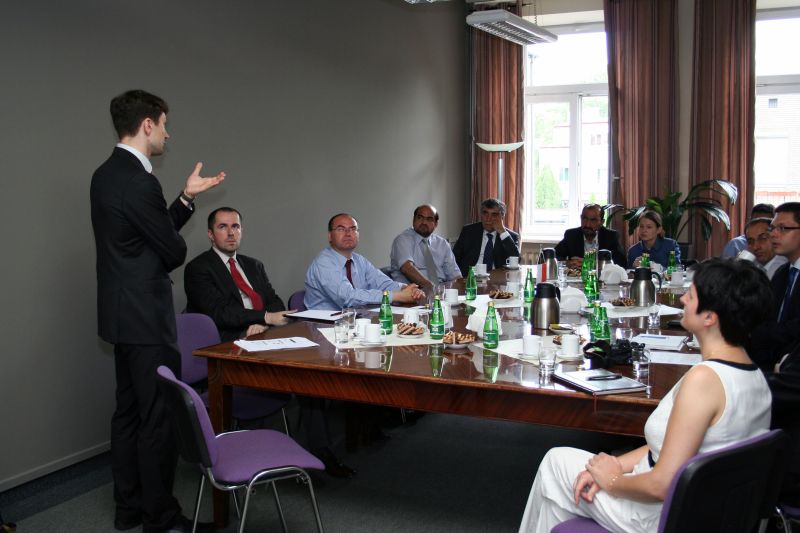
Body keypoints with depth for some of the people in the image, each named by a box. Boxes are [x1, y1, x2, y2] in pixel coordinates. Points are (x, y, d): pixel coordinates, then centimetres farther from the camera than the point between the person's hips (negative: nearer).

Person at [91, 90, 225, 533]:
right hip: (145, 317, -11)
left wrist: (187, 197, 15)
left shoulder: (106, 174, 11)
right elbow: (174, 252, -15)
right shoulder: (139, 182, -21)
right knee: (160, 417, 0)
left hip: (122, 314, 11)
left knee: (129, 410, 17)